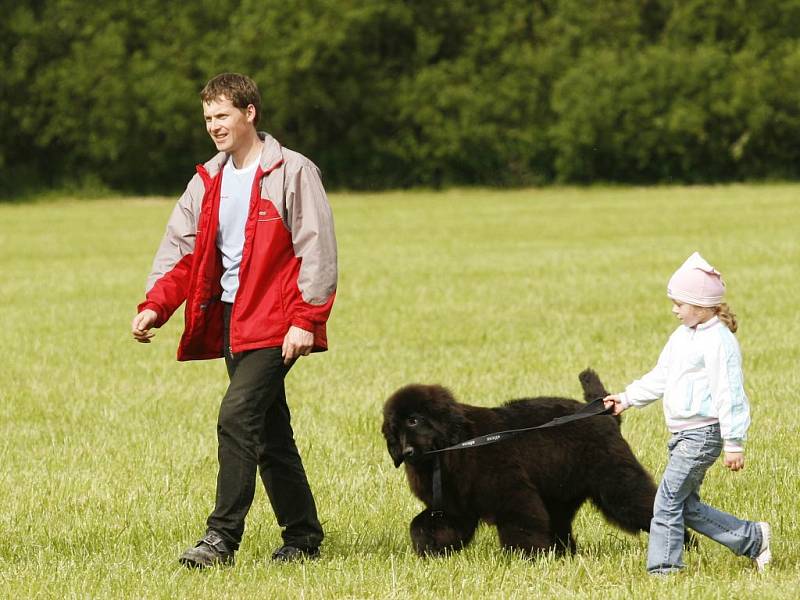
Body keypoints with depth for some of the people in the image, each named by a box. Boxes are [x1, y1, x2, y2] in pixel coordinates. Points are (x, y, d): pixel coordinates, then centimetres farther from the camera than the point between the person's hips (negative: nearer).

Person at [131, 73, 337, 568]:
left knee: (237, 416, -19)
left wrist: (305, 319, -17)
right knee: (270, 433, 11)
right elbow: (181, 250, 11)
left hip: (275, 324, -7)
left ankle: (223, 537, -17)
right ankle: (303, 537, 20)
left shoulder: (292, 173, -6)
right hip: (231, 320, 7)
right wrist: (155, 306, -5)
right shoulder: (208, 182, 13)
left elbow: (316, 250, -10)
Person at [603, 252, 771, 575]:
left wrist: (734, 442, -18)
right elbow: (660, 377, 25)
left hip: (704, 434, -10)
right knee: (686, 505, 10)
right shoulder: (682, 336, 14)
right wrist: (628, 398, 23)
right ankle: (753, 539, 19)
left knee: (668, 500, -9)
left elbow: (729, 394, -17)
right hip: (682, 435, 10)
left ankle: (662, 568, -2)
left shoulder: (718, 341, -15)